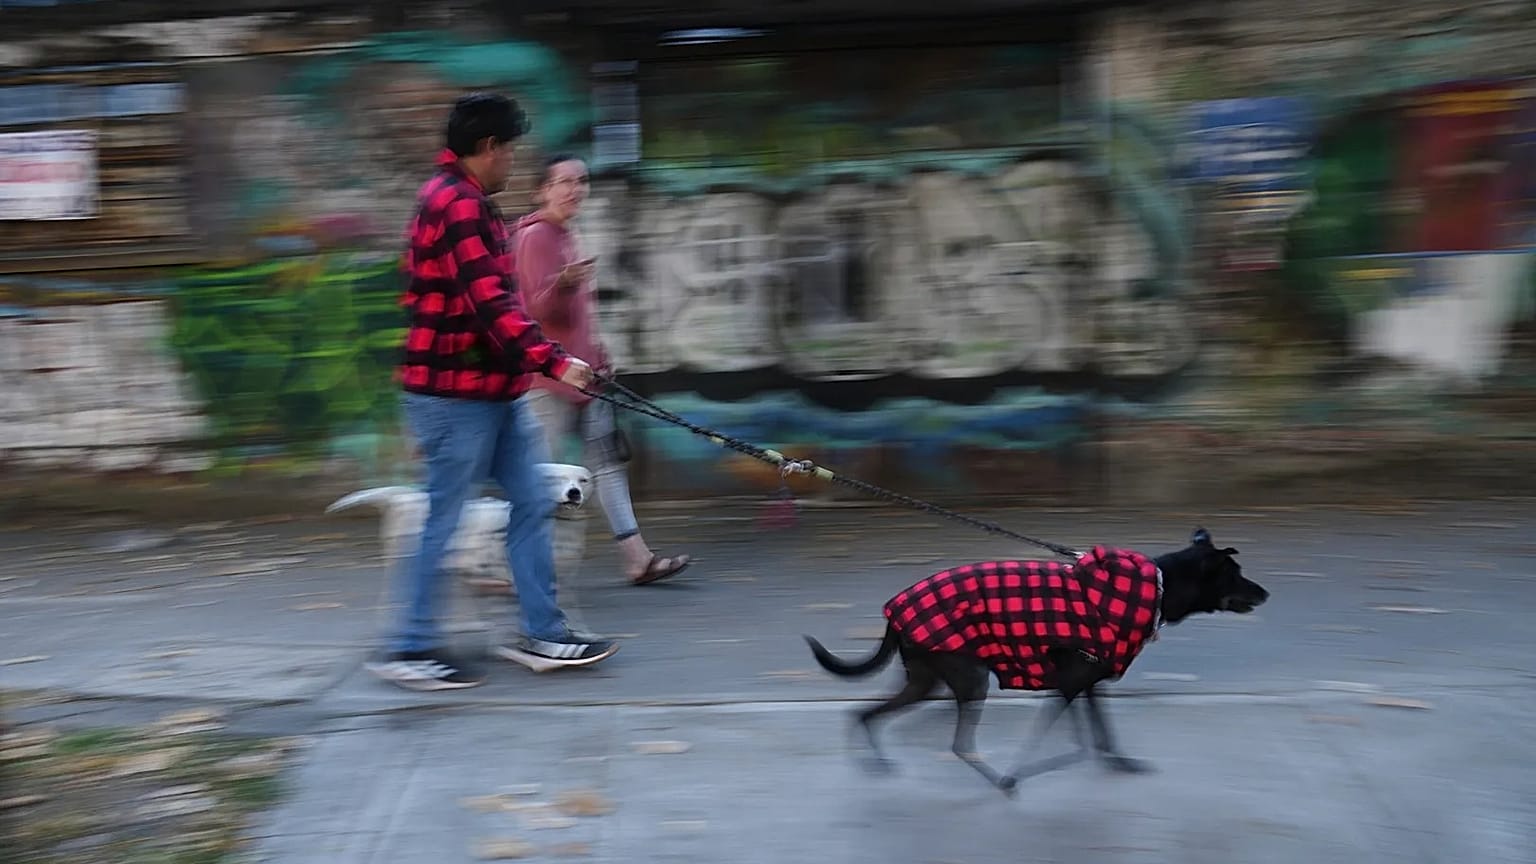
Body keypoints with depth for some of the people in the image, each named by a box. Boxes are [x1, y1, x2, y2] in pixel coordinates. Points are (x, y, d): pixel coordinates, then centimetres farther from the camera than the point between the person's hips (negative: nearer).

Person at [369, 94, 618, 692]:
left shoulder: (466, 203, 18)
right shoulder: (457, 204, -16)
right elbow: (489, 302, -25)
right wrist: (552, 362, -28)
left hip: (492, 391, 11)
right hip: (455, 393, -11)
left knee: (532, 504, 10)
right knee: (444, 519, -3)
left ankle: (543, 635, 16)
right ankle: (412, 650, 7)